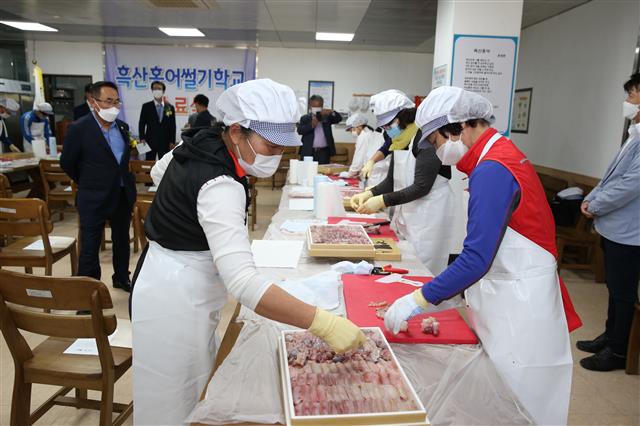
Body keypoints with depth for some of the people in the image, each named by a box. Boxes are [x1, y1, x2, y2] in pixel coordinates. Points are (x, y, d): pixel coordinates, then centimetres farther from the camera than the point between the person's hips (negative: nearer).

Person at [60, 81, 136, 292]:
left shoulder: (122, 127, 4)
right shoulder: (78, 128, -12)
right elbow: (67, 163, -2)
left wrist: (124, 181, 15)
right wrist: (89, 183, 8)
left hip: (123, 195, 6)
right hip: (94, 199, -5)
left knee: (122, 241, 19)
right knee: (90, 248, 2)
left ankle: (122, 278, 37)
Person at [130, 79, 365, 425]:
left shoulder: (205, 145, 0)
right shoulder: (219, 186, -31)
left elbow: (164, 171, 20)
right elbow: (243, 282, -42)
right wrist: (324, 323, -44)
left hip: (180, 282, 9)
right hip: (176, 295, -9)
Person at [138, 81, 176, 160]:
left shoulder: (170, 107, 5)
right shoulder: (146, 106, 3)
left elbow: (172, 126, 5)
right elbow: (141, 124, 3)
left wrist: (172, 142, 1)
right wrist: (142, 139, -7)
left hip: (165, 143, 1)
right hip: (150, 142, -1)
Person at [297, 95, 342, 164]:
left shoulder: (327, 117, 11)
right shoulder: (305, 118, 8)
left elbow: (339, 119, -2)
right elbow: (300, 130, -6)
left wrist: (331, 112, -20)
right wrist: (311, 125, -19)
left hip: (324, 152, 1)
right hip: (308, 152, -1)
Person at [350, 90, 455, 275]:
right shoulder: (399, 139, 10)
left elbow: (421, 187, -20)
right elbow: (391, 181, 10)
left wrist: (383, 201, -23)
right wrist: (369, 194, -7)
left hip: (429, 213, -8)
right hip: (405, 211, 8)